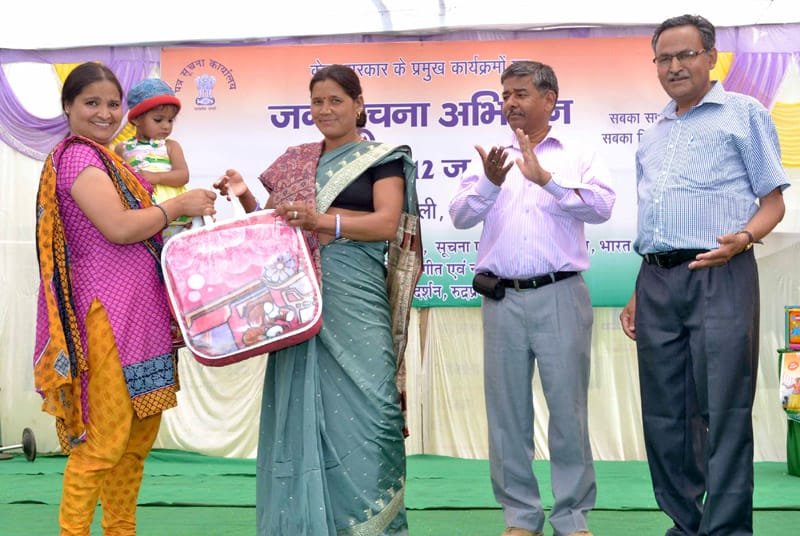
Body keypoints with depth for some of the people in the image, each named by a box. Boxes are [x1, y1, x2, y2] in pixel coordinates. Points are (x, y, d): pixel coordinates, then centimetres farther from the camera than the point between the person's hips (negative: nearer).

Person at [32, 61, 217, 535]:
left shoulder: (107, 157, 19)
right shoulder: (76, 157, -10)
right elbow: (118, 228, -19)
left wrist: (180, 215, 11)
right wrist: (178, 205, -8)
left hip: (139, 309, 10)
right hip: (107, 312, -10)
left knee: (140, 432, 14)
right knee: (105, 439, -8)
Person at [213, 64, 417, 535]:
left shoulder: (381, 158, 4)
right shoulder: (294, 161, 18)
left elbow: (387, 223, -9)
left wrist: (321, 220, -21)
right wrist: (245, 197, 2)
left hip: (354, 301, -4)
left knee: (362, 405, -9)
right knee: (300, 403, 3)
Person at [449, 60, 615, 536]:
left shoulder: (578, 155, 6)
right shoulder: (491, 157, 13)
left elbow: (602, 206, -10)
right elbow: (461, 216, 2)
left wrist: (546, 178, -19)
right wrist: (490, 183, -15)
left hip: (560, 296, -3)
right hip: (502, 299, 3)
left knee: (567, 407, 1)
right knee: (507, 410, 7)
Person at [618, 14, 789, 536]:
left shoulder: (744, 114, 5)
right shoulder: (654, 135, 22)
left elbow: (773, 200, 1)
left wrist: (743, 237, -20)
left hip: (719, 278, -6)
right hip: (656, 283, 6)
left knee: (722, 412, -6)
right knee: (664, 414, 8)